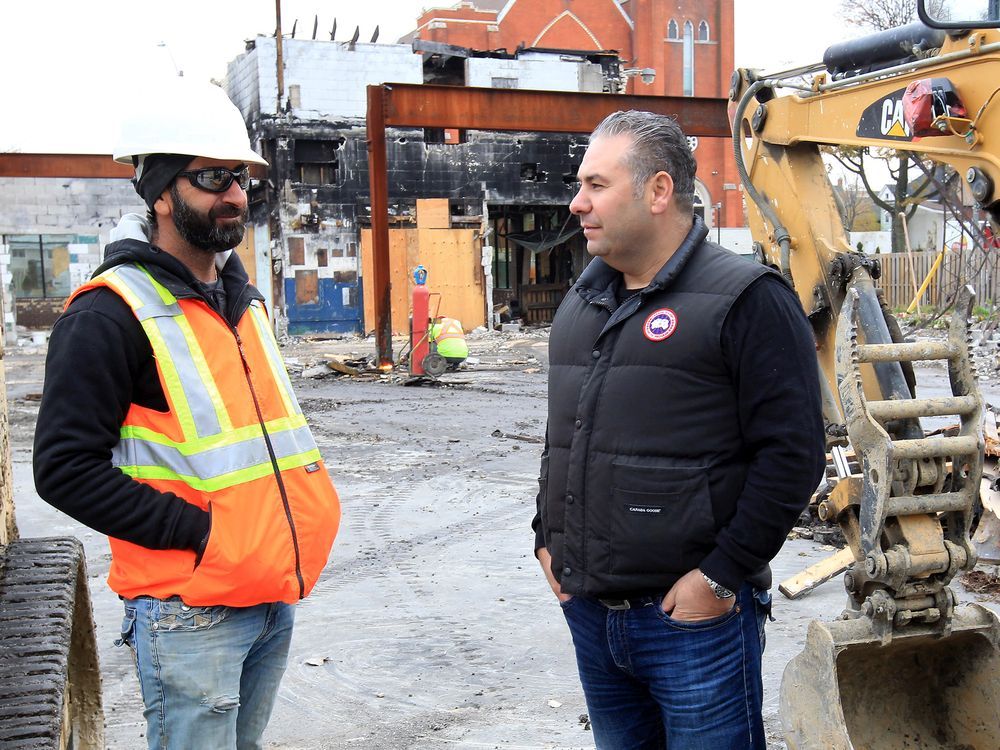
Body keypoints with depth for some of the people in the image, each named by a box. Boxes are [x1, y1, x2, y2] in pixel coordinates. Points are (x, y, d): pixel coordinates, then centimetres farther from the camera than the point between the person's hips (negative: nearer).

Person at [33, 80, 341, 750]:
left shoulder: (242, 298, 14)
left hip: (275, 597, 8)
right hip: (189, 612, -8)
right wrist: (195, 532, -20)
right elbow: (65, 468, -17)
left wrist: (308, 507, 9)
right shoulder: (111, 312, -12)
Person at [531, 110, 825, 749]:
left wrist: (723, 575, -17)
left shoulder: (745, 300, -12)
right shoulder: (581, 304, 13)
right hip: (588, 612, 7)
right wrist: (548, 536, 13)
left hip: (694, 619, -7)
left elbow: (793, 453, -16)